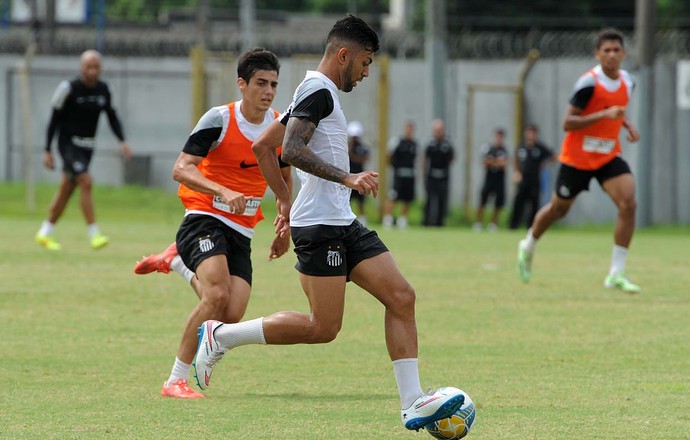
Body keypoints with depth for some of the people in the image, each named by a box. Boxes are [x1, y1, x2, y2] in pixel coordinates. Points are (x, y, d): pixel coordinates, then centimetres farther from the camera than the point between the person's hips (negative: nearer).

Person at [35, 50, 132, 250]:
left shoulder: (103, 89, 3)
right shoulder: (69, 88, -12)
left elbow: (112, 117, 12)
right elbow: (55, 120, -6)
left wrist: (122, 141, -4)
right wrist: (47, 151, -7)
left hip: (87, 147, 6)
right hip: (69, 143, -6)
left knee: (66, 190, 11)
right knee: (86, 182, -21)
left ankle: (44, 234, 23)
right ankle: (94, 235, -22)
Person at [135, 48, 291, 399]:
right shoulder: (219, 119, -10)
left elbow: (283, 178, 24)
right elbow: (181, 169, -15)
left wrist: (285, 229, 20)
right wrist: (223, 191, -30)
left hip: (241, 231, 5)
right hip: (205, 219, -5)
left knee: (232, 316, -12)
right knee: (217, 295, -28)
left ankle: (177, 262, 16)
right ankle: (176, 381, -16)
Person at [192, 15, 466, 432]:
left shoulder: (316, 92, 20)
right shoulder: (319, 90, -10)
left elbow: (263, 146, 25)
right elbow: (292, 150, -23)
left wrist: (286, 201, 27)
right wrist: (347, 178, -29)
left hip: (344, 224, 10)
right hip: (320, 226, -10)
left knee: (401, 296, -1)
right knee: (323, 327, -10)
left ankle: (413, 404, -5)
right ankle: (221, 336, 2)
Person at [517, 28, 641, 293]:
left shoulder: (627, 82, 2)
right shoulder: (589, 83, -21)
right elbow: (567, 123, -23)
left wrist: (627, 125, 3)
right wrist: (604, 114, -32)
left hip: (608, 156, 5)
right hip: (577, 158, -5)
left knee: (628, 204, -18)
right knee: (558, 209, 13)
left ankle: (616, 274, -14)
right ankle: (528, 247, 46)